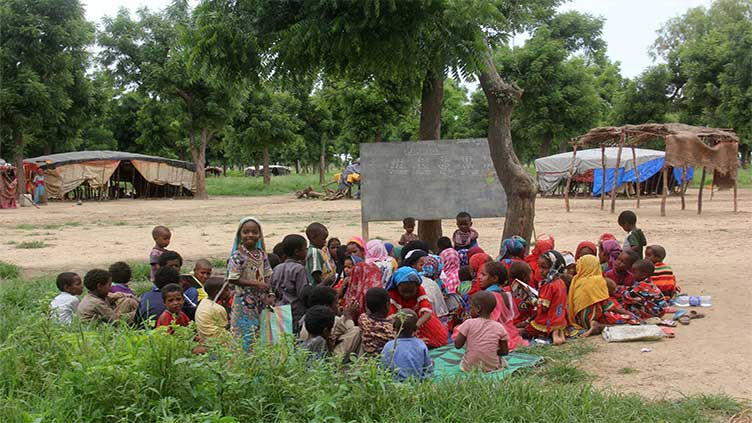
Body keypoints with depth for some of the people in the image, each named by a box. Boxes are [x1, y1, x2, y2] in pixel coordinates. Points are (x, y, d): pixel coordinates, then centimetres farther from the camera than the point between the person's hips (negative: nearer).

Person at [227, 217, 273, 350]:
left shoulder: (261, 254, 7)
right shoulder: (238, 256, -12)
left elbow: (267, 276, 11)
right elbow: (233, 279, -16)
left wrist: (270, 295, -2)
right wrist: (256, 284, -19)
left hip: (260, 300, 6)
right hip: (244, 301, -6)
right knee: (247, 335, -4)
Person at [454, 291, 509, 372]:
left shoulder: (469, 323, -13)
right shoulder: (499, 327, -7)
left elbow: (457, 345, -9)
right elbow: (505, 351, -1)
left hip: (470, 367, -1)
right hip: (492, 367, 1)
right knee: (503, 362, 30)